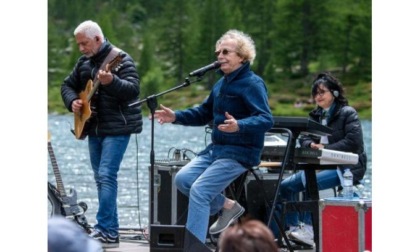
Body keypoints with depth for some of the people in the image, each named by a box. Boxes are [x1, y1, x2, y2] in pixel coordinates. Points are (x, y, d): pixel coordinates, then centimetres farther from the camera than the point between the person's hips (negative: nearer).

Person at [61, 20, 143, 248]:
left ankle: (106, 231, -19)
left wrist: (112, 82, -39)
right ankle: (110, 230, 16)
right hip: (93, 129, 8)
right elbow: (68, 85, 21)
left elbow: (134, 90, -22)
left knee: (106, 176, -16)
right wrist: (72, 101, 0)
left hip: (117, 129, -8)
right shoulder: (84, 62, 11)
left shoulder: (120, 59, -11)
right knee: (100, 178, 9)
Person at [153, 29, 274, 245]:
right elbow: (204, 113, 26)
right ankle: (227, 206, 10)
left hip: (239, 153, -9)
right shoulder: (221, 83, 14)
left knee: (199, 190, -19)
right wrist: (176, 117, 12)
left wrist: (238, 126, -43)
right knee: (183, 178, -3)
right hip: (216, 148, 9)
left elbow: (266, 120, -25)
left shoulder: (252, 84, -14)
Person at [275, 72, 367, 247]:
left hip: (346, 167, -8)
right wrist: (312, 145, -15)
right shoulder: (316, 115, 17)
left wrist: (326, 149, -21)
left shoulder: (348, 113, -5)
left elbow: (353, 141, -17)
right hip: (320, 165, 8)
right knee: (286, 185, -6)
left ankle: (309, 230, -30)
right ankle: (293, 228, -4)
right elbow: (304, 138, 10)